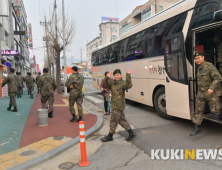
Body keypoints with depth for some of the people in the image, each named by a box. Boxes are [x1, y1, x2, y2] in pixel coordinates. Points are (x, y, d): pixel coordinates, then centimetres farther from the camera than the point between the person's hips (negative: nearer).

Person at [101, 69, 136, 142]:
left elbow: (129, 85, -32)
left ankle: (110, 136, 19)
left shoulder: (122, 83, -13)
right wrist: (107, 78, -22)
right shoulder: (112, 82, 9)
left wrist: (128, 76, -43)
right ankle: (131, 134, 26)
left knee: (113, 121, 3)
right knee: (122, 120, 16)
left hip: (119, 106, -8)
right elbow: (106, 85, -6)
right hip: (114, 105, 8)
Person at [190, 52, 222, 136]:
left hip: (211, 93, -7)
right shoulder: (199, 68, 13)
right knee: (198, 110, 3)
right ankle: (197, 128, 7)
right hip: (200, 93, 7)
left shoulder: (209, 66, -13)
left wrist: (211, 88, -29)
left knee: (214, 110, 2)